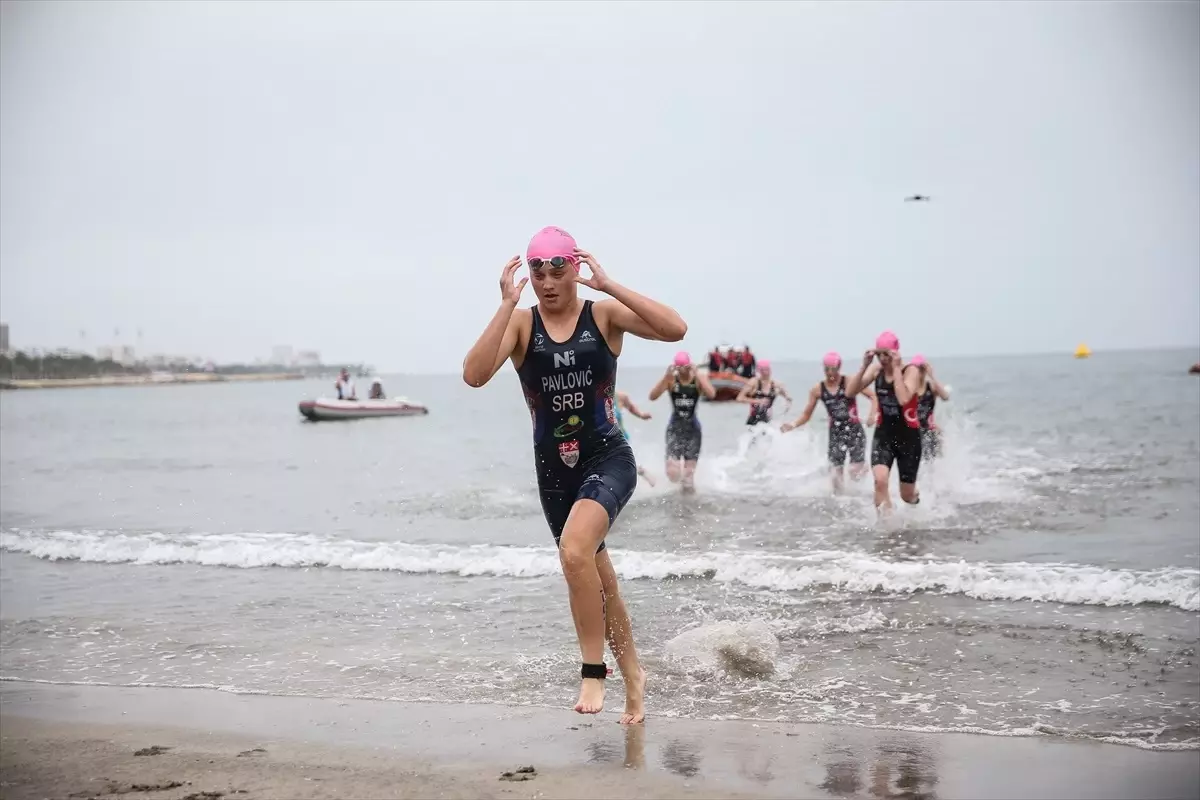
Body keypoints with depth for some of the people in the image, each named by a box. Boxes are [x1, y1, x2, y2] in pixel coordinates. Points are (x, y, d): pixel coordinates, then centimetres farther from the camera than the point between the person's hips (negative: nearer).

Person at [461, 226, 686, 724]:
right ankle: (633, 676, 36)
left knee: (575, 550, -30)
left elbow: (675, 329, -19)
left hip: (608, 458, -3)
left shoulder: (604, 315, -5)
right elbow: (474, 375, -18)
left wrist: (610, 287, -20)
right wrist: (506, 305, -21)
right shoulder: (520, 323, -2)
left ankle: (593, 673, -18)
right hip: (554, 468, 4)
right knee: (596, 579, 15)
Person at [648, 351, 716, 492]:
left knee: (689, 472, -2)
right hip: (675, 427, 0)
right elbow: (652, 397, -14)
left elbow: (711, 394, -22)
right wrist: (666, 376, -21)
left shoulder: (699, 379, -3)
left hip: (692, 427, 0)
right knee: (673, 473, -13)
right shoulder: (671, 379, -3)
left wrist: (697, 374, -24)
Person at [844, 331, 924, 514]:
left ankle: (917, 497, 47)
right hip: (883, 434, 3)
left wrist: (896, 368, -28)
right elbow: (850, 392, -8)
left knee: (907, 495, 9)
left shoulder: (911, 371, -14)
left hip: (908, 436, -3)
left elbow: (903, 399, -31)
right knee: (880, 480, -26)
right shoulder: (876, 369, -1)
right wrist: (864, 366, -16)